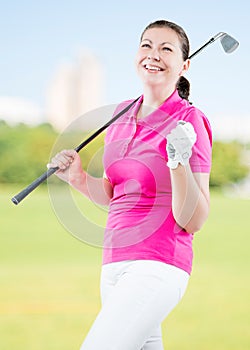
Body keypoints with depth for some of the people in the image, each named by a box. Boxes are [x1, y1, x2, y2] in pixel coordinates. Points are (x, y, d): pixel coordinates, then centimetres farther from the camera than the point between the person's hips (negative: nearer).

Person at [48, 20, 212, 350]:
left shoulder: (190, 121, -9)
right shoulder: (123, 114, 12)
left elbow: (193, 222, -12)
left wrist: (180, 164, -26)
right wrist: (79, 178, 4)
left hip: (157, 268, -8)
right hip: (114, 266, 8)